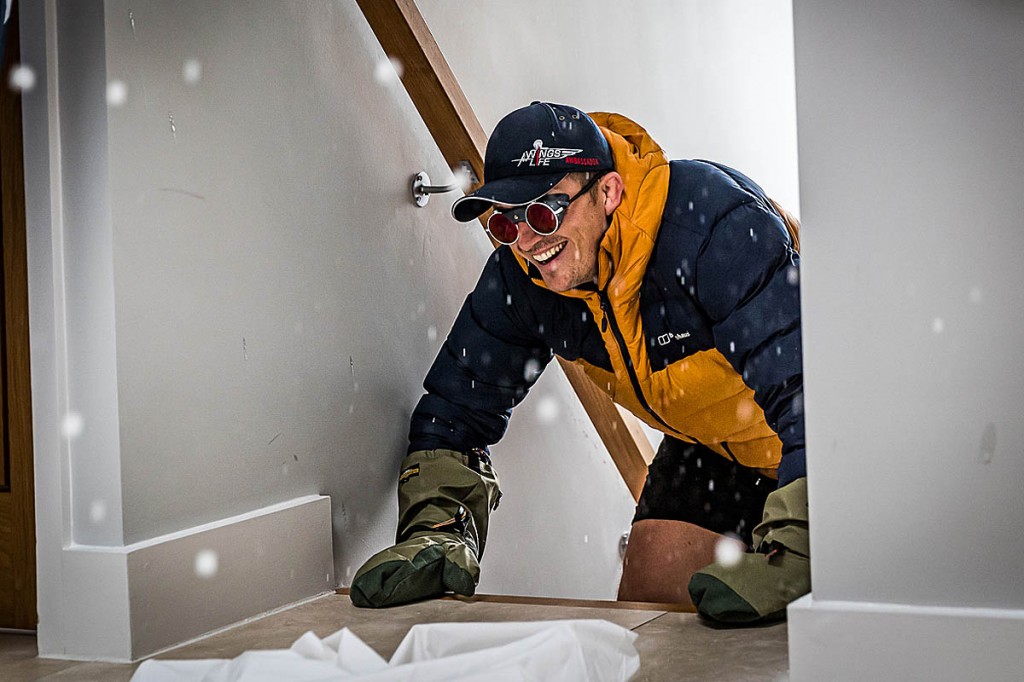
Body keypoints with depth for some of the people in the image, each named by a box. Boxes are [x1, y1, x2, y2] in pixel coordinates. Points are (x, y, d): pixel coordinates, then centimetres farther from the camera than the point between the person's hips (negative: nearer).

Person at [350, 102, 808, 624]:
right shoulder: (519, 274, -15)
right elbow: (458, 403, -5)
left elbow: (804, 391, -41)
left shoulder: (717, 225, -34)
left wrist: (789, 553, -51)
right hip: (708, 451, 5)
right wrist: (436, 532, -22)